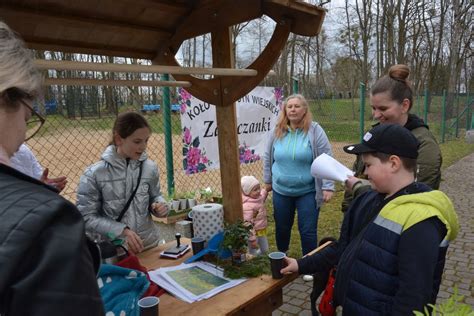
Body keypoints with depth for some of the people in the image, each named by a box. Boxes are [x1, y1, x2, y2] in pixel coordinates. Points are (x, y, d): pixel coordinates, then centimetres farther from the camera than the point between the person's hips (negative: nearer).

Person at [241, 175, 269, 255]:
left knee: (265, 250, 23)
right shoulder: (247, 206, -28)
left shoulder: (259, 197, -4)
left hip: (262, 230, 8)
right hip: (253, 232, -8)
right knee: (254, 254, 6)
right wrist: (252, 239, -26)